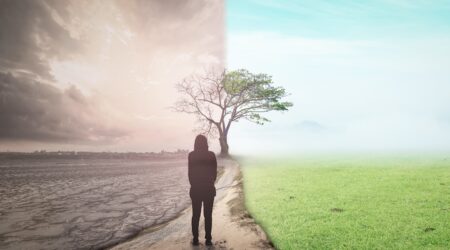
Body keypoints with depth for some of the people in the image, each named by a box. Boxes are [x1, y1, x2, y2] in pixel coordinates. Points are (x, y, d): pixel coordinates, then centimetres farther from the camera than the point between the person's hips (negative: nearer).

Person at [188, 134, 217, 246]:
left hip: (195, 189, 0)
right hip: (209, 189, 0)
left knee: (195, 215, 9)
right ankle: (208, 239, 8)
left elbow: (190, 173, -3)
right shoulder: (211, 155, -3)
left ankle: (195, 239, 12)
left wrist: (193, 184, 9)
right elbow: (215, 173, -1)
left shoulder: (191, 155, -5)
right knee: (208, 215, 7)